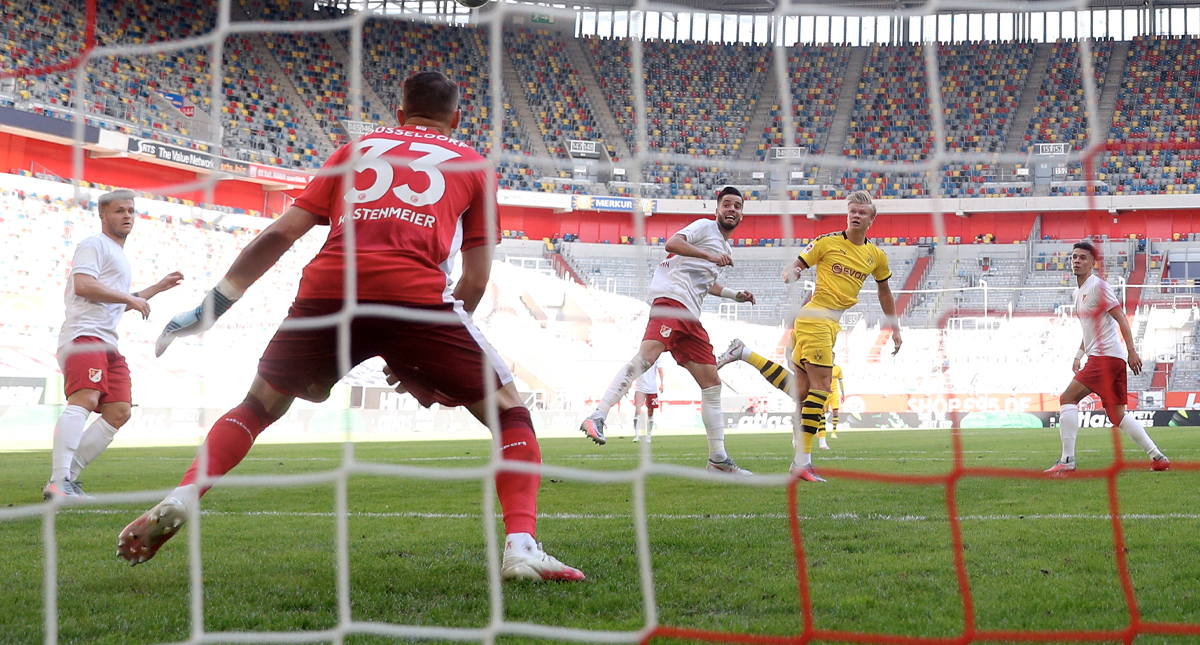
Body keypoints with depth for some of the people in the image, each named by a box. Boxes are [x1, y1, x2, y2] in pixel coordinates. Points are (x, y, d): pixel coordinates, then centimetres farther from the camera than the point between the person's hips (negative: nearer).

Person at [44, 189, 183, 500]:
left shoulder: (120, 257, 30)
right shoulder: (94, 245, 0)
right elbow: (83, 285, -16)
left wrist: (158, 287, 38)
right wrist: (130, 298, -10)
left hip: (107, 343, 10)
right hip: (83, 334, -10)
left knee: (119, 411, 2)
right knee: (85, 399, -27)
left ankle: (68, 477, 1)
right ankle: (58, 483, -37)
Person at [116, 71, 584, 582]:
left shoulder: (356, 149, 29)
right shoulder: (475, 165, 25)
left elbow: (281, 234, 20)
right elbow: (475, 281, 19)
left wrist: (213, 303, 23)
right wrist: (428, 359, 28)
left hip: (327, 290, 2)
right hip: (415, 293, -2)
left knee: (259, 405, 26)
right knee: (508, 411, 13)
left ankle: (181, 499, 9)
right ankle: (520, 546, -4)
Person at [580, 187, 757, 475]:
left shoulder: (726, 248, 30)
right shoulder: (705, 226, 5)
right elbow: (672, 244, -12)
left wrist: (736, 295, 36)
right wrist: (710, 256, -15)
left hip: (691, 318, 9)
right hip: (672, 299, -9)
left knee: (712, 384, 7)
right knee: (646, 356, -31)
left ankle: (718, 458, 12)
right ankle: (597, 416, -37)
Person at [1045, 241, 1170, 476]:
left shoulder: (1098, 286, -9)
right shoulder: (1079, 291, 19)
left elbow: (1121, 319, -14)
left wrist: (1132, 351, -19)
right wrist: (1079, 355, 23)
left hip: (1105, 357, -10)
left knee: (1068, 398, -13)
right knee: (1117, 415, 10)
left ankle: (1067, 460, -16)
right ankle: (1157, 457, 12)